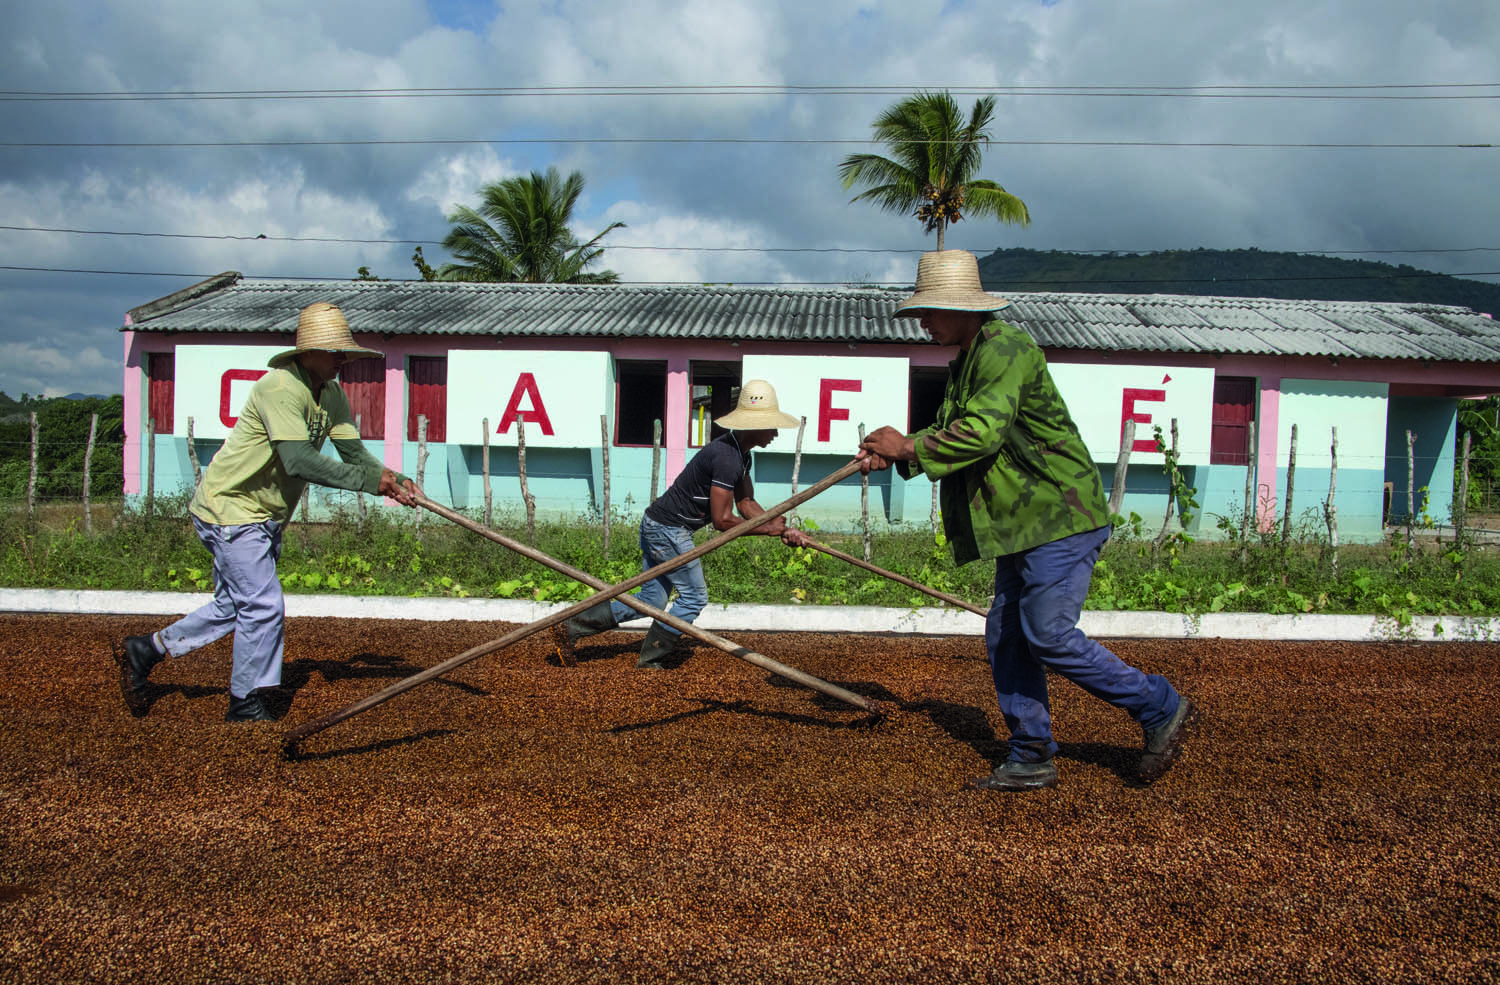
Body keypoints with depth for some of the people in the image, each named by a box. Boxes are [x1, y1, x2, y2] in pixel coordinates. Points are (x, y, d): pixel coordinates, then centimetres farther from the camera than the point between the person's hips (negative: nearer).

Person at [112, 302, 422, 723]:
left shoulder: (332, 395, 5)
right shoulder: (280, 387, -24)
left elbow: (354, 453, 0)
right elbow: (298, 461, -33)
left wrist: (395, 480, -18)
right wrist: (368, 481, -32)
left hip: (265, 515, 10)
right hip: (231, 507, -10)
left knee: (234, 606, 18)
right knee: (264, 606, -7)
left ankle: (144, 650, 34)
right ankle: (245, 704, 10)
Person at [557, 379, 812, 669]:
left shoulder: (740, 454, 10)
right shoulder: (726, 458, -23)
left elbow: (746, 503, 12)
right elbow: (722, 520, -21)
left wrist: (784, 530, 0)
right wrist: (768, 529, -12)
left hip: (656, 525, 10)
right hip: (668, 529, -10)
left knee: (651, 601, 12)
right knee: (694, 597, 1)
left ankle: (573, 625, 13)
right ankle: (650, 661, 11)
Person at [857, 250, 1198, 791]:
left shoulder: (1007, 349, -16)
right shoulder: (966, 362, 17)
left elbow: (980, 433, -26)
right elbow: (952, 431, 15)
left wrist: (909, 448, -15)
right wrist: (896, 453, -2)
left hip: (1061, 516, -10)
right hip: (1024, 523, 10)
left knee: (1049, 634, -11)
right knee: (1006, 638, 9)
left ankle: (1161, 708, 6)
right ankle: (1032, 757, 17)